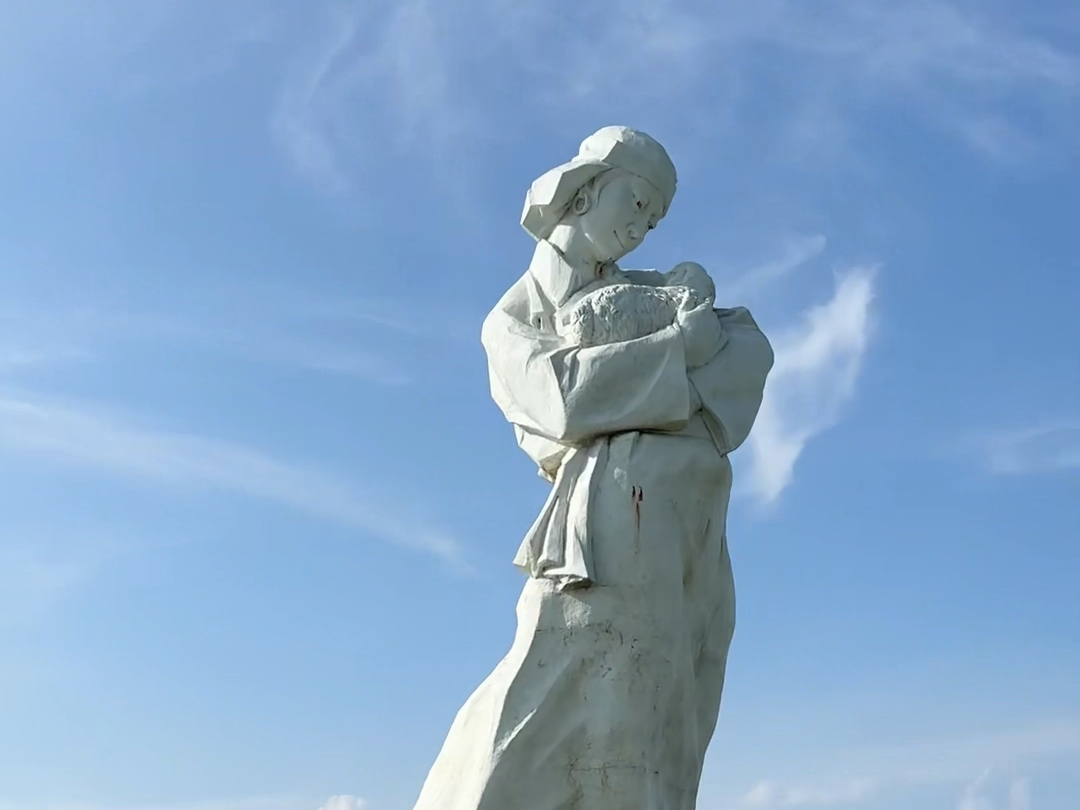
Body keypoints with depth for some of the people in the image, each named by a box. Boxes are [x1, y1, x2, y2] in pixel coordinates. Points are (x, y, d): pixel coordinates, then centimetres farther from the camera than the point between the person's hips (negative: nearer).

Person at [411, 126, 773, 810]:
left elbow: (751, 348, 11)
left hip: (688, 504, 2)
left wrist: (681, 424, -4)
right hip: (616, 504, -2)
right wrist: (683, 344, -2)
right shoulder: (510, 323, 18)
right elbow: (566, 399, -3)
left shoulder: (651, 292, 27)